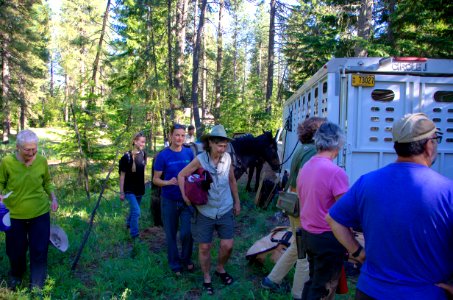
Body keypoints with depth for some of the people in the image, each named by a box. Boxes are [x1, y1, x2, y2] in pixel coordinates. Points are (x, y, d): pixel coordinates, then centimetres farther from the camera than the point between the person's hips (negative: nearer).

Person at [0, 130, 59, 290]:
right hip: (15, 215, 0)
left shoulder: (42, 161, -10)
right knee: (16, 250, 18)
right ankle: (15, 276, 49)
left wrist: (53, 198, -6)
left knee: (39, 250, 5)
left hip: (40, 214, 0)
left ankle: (37, 284, 25)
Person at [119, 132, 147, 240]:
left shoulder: (143, 154, -1)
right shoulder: (127, 157, -17)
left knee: (134, 209, 21)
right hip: (129, 189, -6)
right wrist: (121, 192, -11)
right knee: (136, 211, -12)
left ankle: (128, 224, 48)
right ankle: (134, 236, 2)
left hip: (140, 188, 6)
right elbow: (122, 175, -12)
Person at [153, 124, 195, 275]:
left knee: (186, 233, -5)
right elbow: (155, 179, -5)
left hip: (187, 200, 1)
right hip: (169, 201, -1)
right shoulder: (163, 155, -10)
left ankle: (186, 259, 24)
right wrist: (168, 182, -24)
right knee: (171, 234, 10)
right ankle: (175, 264, 31)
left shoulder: (189, 152, -2)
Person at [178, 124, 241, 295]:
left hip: (225, 210, 2)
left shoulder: (227, 159, -6)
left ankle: (220, 269, 35)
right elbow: (181, 175, -6)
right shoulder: (200, 159, -15)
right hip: (205, 212, -2)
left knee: (227, 245, 4)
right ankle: (207, 279, 30)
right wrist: (185, 196, -16)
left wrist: (237, 202, 14)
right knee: (204, 248, 7)